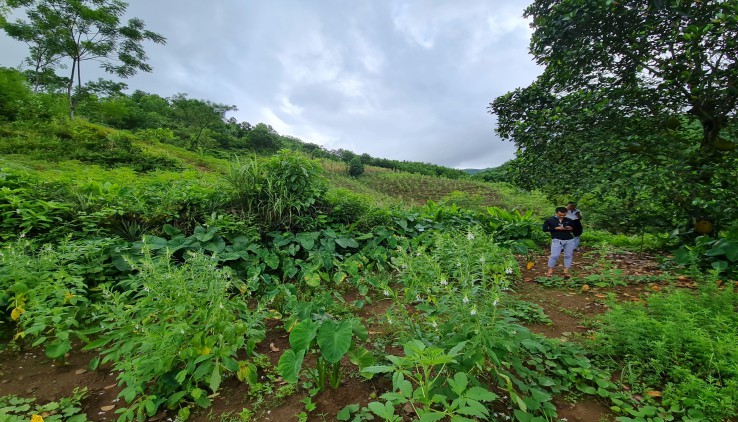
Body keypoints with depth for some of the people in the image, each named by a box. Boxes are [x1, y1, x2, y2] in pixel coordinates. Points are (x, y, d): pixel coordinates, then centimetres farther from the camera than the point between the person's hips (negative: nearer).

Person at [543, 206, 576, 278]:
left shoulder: (569, 220, 10)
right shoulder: (549, 220, 0)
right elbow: (544, 229, -5)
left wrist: (571, 228, -8)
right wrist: (556, 228, -13)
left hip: (569, 240, 4)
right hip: (557, 240, -4)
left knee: (568, 255, 4)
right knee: (554, 255, -8)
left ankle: (566, 271, 10)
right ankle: (550, 270, 2)